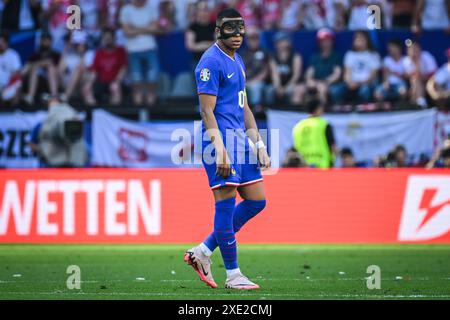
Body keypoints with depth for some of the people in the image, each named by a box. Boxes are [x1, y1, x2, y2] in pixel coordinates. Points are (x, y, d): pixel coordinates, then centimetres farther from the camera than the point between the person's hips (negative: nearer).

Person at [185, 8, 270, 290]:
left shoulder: (237, 61, 18)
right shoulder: (211, 62, -11)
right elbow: (207, 111, -16)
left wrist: (259, 145, 18)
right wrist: (220, 151, -23)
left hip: (239, 139, 10)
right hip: (221, 139, -10)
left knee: (257, 201, 8)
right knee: (226, 205, -6)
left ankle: (202, 252, 14)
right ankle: (233, 275, -1)